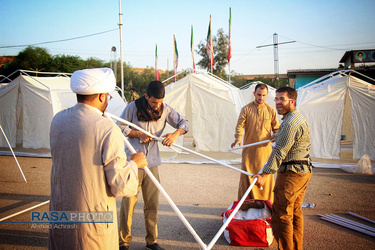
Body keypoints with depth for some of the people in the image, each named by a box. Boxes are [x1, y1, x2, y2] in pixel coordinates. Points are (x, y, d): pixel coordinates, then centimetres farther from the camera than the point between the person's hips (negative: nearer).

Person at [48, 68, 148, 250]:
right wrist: (133, 163, 1)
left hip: (59, 216, 6)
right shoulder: (108, 130, -20)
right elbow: (123, 187, -19)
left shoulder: (57, 120, -2)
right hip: (94, 222, -6)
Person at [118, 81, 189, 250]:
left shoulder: (165, 109, 0)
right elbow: (120, 128, -1)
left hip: (152, 163, 3)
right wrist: (138, 134, -13)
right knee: (128, 203, 2)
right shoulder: (133, 107, -7)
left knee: (152, 204, 10)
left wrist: (176, 134, -15)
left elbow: (184, 123, 4)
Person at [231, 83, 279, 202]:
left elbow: (276, 129, 10)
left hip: (265, 149, 1)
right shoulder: (246, 109, 2)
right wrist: (238, 138, -26)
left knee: (266, 176, 5)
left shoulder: (271, 110, 7)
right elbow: (240, 125, -8)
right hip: (249, 149, -1)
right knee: (247, 176, 1)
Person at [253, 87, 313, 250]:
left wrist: (264, 175, -19)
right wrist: (278, 136, 47)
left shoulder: (290, 123, -20)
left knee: (281, 215, -5)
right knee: (295, 212, 18)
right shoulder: (300, 118, 14)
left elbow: (279, 152, -22)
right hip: (304, 170, 11)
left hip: (291, 174, -11)